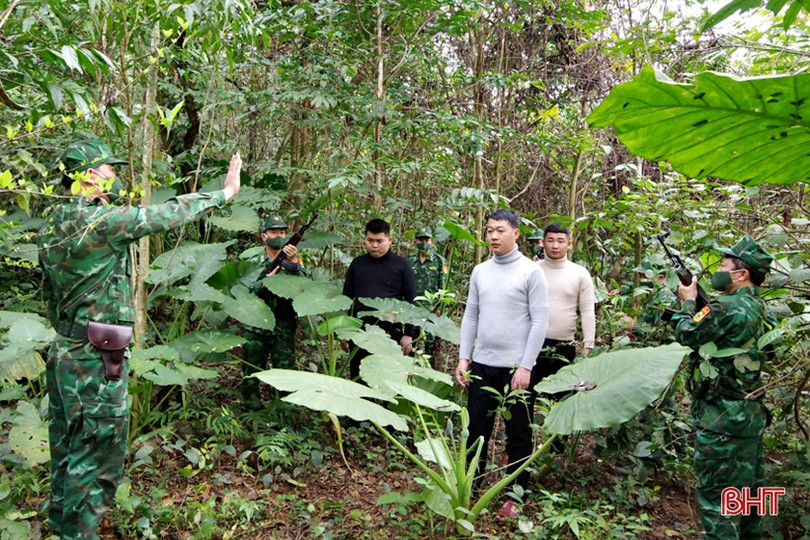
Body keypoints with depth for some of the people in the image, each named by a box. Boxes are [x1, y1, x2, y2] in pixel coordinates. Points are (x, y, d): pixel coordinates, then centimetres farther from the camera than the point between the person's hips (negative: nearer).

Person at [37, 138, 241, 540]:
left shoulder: (52, 225, 8)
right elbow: (167, 215, -16)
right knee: (97, 455, 3)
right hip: (95, 360, -10)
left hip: (63, 353, 10)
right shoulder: (100, 221, -20)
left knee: (67, 447, 21)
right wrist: (226, 191, -6)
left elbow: (48, 291, 16)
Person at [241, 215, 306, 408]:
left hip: (285, 329, 0)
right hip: (256, 327, 1)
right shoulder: (253, 262, 5)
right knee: (252, 371, 8)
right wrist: (266, 281, -19)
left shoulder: (294, 261, 4)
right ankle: (251, 406, 22)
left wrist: (292, 262, -25)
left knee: (285, 370, 4)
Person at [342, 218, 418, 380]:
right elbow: (346, 297, 11)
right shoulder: (357, 263, 7)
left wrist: (409, 334, -7)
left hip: (391, 333, -3)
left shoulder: (401, 265, -1)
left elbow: (411, 301, -1)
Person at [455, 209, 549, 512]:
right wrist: (463, 357, 5)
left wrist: (526, 367, -13)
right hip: (481, 365, 4)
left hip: (516, 368, -4)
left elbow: (540, 322, -9)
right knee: (477, 430, 11)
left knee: (518, 435, 8)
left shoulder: (531, 272, -6)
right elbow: (470, 317, 11)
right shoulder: (479, 272, 8)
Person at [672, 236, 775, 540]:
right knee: (748, 486, 20)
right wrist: (699, 299, 12)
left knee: (716, 492, 0)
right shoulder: (759, 309, 9)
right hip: (751, 412, 10)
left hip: (722, 416, -10)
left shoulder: (729, 306, -21)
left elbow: (687, 334, -13)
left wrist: (688, 301, 2)